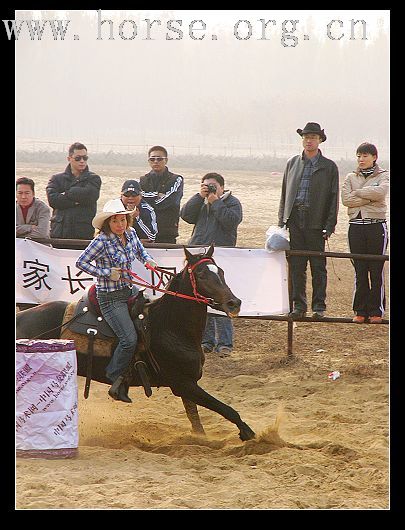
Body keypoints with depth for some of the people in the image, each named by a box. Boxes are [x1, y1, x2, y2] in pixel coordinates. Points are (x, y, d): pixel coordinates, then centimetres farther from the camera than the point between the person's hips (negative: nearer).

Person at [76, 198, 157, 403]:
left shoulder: (131, 234, 3)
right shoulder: (102, 241, -18)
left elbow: (140, 251, 23)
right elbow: (81, 262, -17)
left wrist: (148, 260, 1)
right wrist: (107, 273, -20)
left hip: (128, 291, 8)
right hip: (110, 297, -8)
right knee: (129, 339, -17)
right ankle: (114, 377, 3)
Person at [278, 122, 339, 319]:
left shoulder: (329, 167, 4)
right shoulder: (292, 163, 13)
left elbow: (333, 198, 2)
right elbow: (284, 193, 17)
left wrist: (329, 226, -6)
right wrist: (282, 220, 9)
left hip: (316, 222, -3)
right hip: (295, 220, 3)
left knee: (318, 266, 1)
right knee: (296, 266, 3)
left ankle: (319, 306, 7)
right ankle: (299, 305, 10)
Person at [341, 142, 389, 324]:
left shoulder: (383, 176, 6)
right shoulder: (351, 178, 13)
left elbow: (381, 191, -16)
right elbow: (346, 199, -4)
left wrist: (357, 193, -8)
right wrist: (370, 198, -10)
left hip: (376, 226, -2)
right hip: (356, 226, 2)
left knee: (376, 270, -2)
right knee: (359, 270, 2)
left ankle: (376, 311, 3)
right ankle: (360, 311, 6)